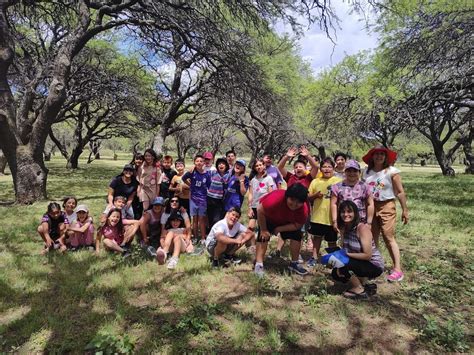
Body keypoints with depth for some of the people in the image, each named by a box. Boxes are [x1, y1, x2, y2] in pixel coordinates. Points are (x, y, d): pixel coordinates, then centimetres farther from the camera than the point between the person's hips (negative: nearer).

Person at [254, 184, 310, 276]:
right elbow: (260, 210, -32)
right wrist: (263, 230, -24)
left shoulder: (304, 210, -33)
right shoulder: (276, 198, -45)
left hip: (286, 221, 4)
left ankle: (294, 263, 12)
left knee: (297, 236, -4)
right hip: (268, 217, -3)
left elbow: (297, 225, -19)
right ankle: (259, 264, -10)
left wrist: (279, 229, -26)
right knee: (264, 236, -18)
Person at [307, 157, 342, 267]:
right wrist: (315, 195, -13)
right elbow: (308, 197, 7)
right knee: (317, 236, 15)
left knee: (332, 240, 11)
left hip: (332, 216, -2)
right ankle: (314, 257, 29)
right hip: (318, 215, 2)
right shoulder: (315, 181, 4)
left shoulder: (338, 181, -4)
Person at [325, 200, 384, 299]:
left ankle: (359, 290, -3)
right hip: (360, 263, 8)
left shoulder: (362, 228, -25)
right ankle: (361, 284, 15)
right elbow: (345, 250, 2)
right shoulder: (344, 228, -2)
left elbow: (367, 255, -26)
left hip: (374, 265, -7)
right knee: (336, 273, 0)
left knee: (344, 263, -25)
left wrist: (346, 254, -24)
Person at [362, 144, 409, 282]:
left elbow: (400, 192, -7)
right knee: (372, 238, 13)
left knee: (389, 237, -7)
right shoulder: (367, 171, 5)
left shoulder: (392, 171, -9)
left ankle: (397, 269, 0)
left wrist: (405, 210, -8)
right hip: (370, 206, 5)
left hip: (386, 207, -5)